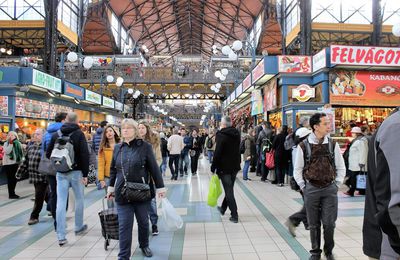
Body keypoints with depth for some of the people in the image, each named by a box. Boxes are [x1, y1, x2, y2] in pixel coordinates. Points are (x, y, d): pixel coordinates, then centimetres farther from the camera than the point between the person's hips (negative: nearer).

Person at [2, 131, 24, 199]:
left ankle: (12, 193, 22)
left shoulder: (18, 143, 8)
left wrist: (21, 161, 11)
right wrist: (11, 143, -19)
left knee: (15, 179, 10)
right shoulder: (6, 143, -2)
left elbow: (21, 153, 14)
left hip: (16, 163, 4)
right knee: (10, 179, -3)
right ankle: (11, 194, 2)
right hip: (8, 164, -4)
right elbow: (7, 152, -18)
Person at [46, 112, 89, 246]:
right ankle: (79, 227, 29)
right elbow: (84, 154, -14)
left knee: (61, 202, 3)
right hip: (76, 171, -3)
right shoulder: (79, 133, -7)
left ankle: (61, 236, 3)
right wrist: (85, 174, -9)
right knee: (79, 199, 14)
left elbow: (48, 153, 9)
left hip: (61, 173, 3)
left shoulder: (56, 134, 5)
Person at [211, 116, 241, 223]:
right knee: (229, 189, 19)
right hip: (235, 166, 7)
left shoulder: (221, 135, -17)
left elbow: (217, 153, -19)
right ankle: (223, 208, 37)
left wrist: (213, 167, -11)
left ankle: (234, 215, 1)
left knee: (229, 191, -1)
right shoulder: (236, 134, 6)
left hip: (224, 167, -7)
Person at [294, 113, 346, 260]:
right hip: (311, 190, -1)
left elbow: (341, 168, 10)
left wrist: (336, 185, 5)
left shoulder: (333, 145, 2)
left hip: (330, 190, 1)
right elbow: (297, 169, 4)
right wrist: (303, 187, 1)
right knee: (314, 224, 9)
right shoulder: (304, 146, -4)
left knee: (329, 223, 3)